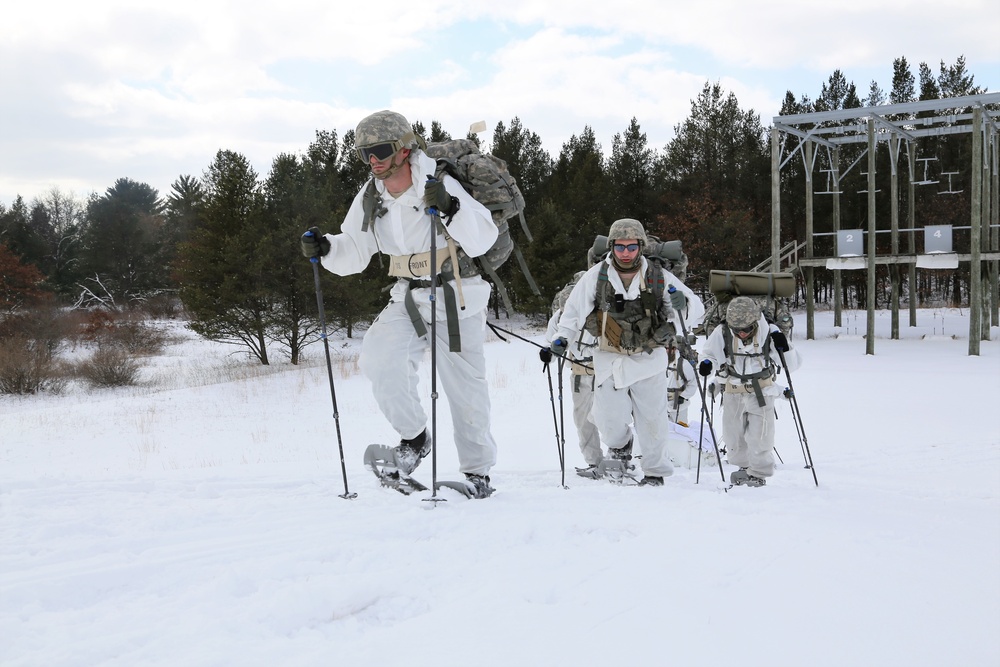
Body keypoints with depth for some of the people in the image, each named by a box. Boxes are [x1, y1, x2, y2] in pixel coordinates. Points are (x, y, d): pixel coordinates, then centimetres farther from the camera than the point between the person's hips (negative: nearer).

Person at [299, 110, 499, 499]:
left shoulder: (442, 187, -17)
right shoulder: (369, 200, -1)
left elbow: (482, 241, -23)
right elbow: (353, 254, 7)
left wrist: (450, 208, -38)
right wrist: (324, 248, -12)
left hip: (457, 299, -4)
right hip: (408, 299, 4)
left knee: (465, 388, 3)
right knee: (378, 358, -21)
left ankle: (477, 471, 23)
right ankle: (414, 438, 0)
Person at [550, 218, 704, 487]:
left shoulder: (659, 278, -3)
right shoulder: (596, 276, -4)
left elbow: (696, 309, 0)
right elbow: (575, 308, 8)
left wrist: (682, 303, -23)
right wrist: (562, 337, -5)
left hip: (649, 359, 0)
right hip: (610, 359, 0)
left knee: (652, 419, 0)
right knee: (610, 420, -6)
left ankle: (655, 471, 24)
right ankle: (620, 445, 31)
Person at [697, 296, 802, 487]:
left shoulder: (769, 333, -15)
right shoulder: (722, 334, -14)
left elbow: (793, 364, -9)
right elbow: (709, 353, 4)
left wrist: (784, 348, -28)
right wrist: (706, 363, -18)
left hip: (761, 392, -3)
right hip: (733, 393, 3)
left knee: (759, 436, -6)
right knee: (733, 436, 12)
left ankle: (759, 473, 11)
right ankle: (745, 466, 34)